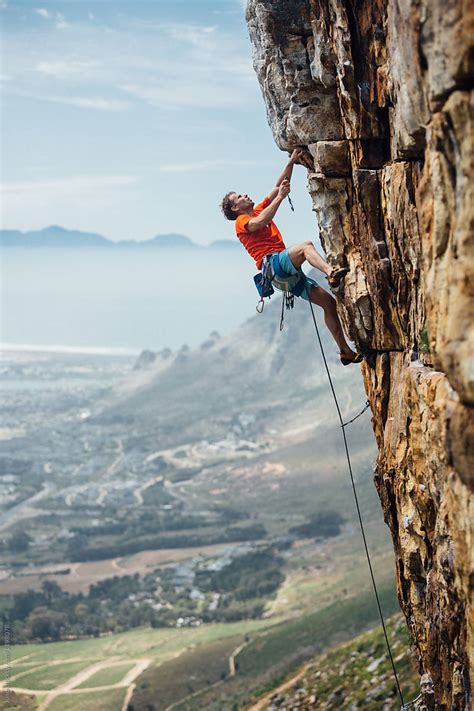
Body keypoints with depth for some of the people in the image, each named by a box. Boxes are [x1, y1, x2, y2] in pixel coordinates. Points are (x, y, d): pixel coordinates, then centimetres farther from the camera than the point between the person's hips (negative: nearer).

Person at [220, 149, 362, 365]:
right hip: (272, 264, -8)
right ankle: (331, 273, -60)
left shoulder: (259, 210, 28)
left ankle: (345, 351, 0)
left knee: (328, 301, 1)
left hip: (288, 274, 8)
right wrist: (280, 197, -16)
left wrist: (291, 161, 23)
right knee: (306, 245, -34)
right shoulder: (241, 221, 4)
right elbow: (260, 222, -20)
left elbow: (279, 186, 30)